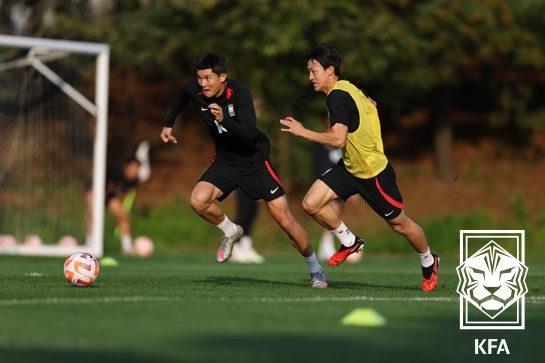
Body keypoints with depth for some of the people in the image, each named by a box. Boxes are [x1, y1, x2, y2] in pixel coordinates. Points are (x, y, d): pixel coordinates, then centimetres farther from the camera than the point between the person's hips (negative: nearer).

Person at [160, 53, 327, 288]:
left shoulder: (239, 92, -25)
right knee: (198, 200, -23)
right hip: (225, 161, 4)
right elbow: (181, 98, 16)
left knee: (284, 219, -8)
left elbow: (250, 133, -35)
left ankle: (315, 270, 12)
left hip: (255, 160, -4)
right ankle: (231, 232, 8)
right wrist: (168, 125, 19)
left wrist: (224, 119, -48)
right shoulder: (195, 90, -11)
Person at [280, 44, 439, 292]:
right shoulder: (349, 89, 4)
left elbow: (338, 139, -31)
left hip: (374, 172, -9)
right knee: (311, 204, -6)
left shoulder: (337, 96, -23)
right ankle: (350, 243, 14)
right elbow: (370, 106, 22)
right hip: (349, 167, 9)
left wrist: (303, 132, -25)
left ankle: (429, 262, 30)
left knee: (399, 223, 6)